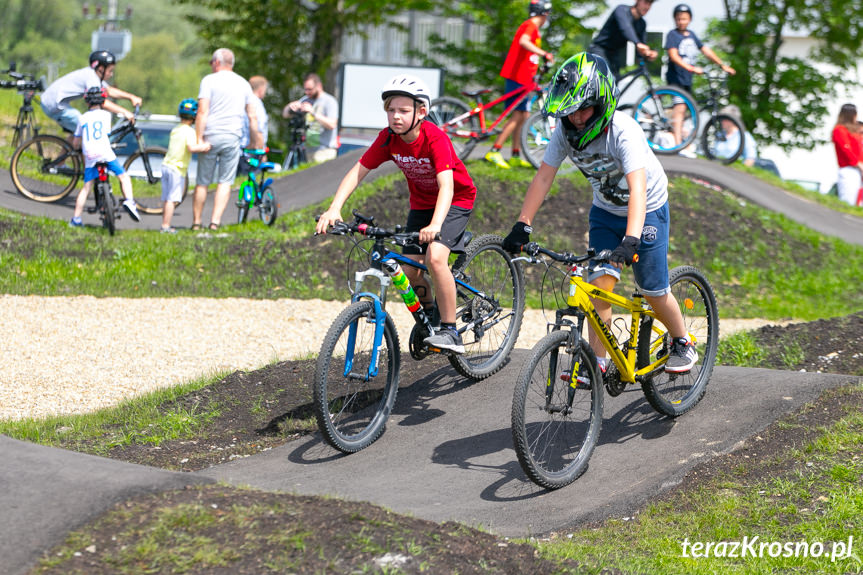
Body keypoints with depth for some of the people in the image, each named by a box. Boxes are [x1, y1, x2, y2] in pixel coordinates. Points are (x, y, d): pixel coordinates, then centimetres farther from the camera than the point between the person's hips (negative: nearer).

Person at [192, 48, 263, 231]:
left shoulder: (209, 80, -1)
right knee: (225, 182, 5)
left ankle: (196, 222, 13)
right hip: (232, 137, 2)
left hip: (211, 136, -2)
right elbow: (252, 117, 11)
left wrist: (199, 139, -11)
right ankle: (215, 221, -7)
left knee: (202, 182, 7)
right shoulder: (243, 83, 11)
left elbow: (202, 112, -10)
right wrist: (255, 142, 19)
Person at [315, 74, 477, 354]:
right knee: (409, 270, -5)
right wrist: (334, 209, -29)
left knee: (435, 257, -28)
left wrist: (435, 225, -57)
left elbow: (446, 185, -41)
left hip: (456, 200, -6)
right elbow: (358, 171, -14)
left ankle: (450, 332, -19)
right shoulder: (388, 138, -16)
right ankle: (430, 316, 26)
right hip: (421, 202, 6)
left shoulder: (435, 138, -31)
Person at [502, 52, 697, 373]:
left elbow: (637, 189, -44)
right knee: (600, 281, -9)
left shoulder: (623, 131, -34)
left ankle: (682, 343, 24)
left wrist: (631, 240, -56)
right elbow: (543, 178, -15)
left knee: (653, 290, -2)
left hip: (647, 208, -4)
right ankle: (597, 362, -3)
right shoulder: (565, 132, -18)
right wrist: (522, 226, -25)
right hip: (606, 210, 4)